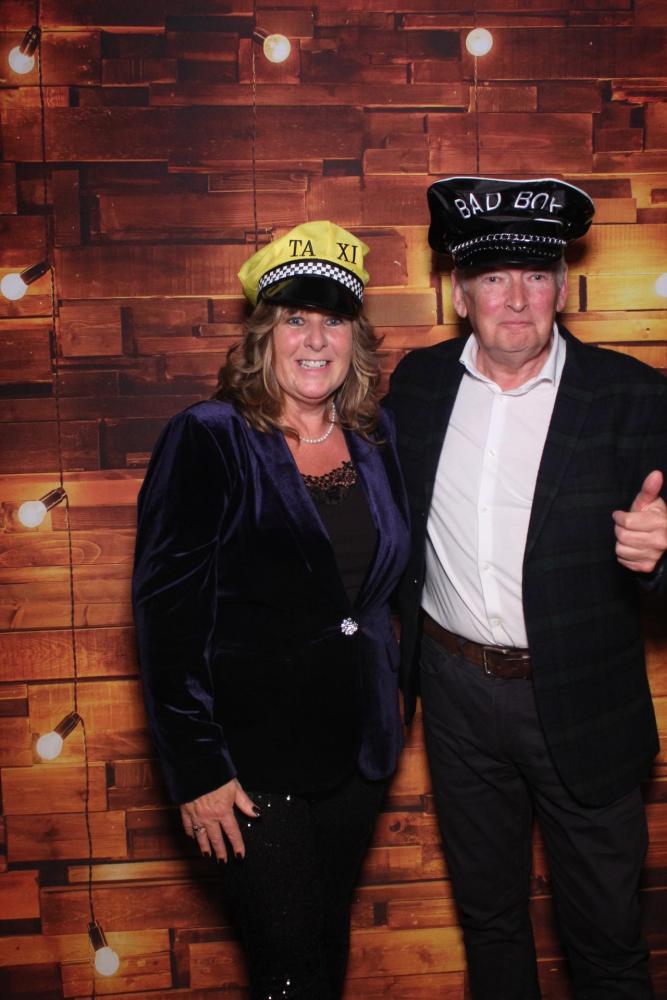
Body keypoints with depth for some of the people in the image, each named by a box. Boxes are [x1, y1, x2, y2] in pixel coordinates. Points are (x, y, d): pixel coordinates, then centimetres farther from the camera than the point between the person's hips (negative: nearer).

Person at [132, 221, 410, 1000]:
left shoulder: (374, 437, 3)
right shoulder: (207, 441, -13)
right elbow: (165, 613, -14)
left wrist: (394, 696, 9)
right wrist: (195, 770, -15)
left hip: (356, 749, 5)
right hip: (251, 762, -5)